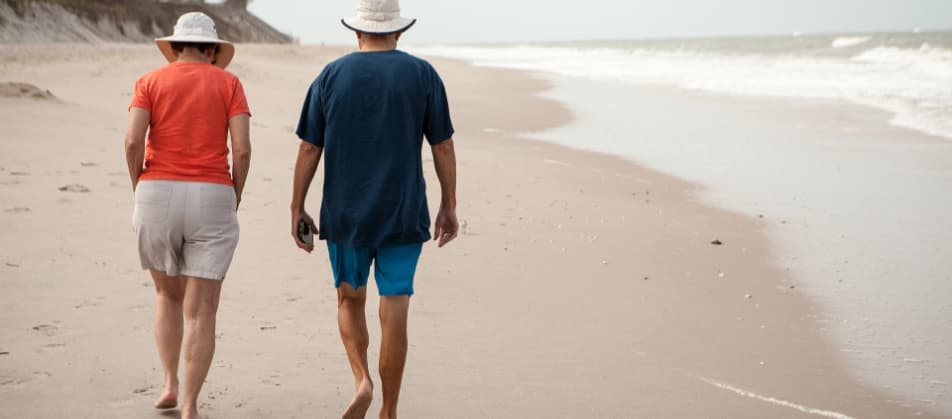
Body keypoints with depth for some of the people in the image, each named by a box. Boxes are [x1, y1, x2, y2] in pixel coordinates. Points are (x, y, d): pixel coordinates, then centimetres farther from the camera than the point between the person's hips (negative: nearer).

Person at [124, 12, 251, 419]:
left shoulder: (150, 81, 5)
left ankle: (170, 384, 18)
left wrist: (140, 191, 5)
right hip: (211, 199, -1)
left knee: (168, 295, 23)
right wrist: (234, 202, 7)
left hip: (158, 197, 1)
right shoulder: (229, 83, 4)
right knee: (201, 311, 2)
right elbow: (242, 149, -6)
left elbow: (133, 141, -8)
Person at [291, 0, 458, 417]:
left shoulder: (331, 76, 0)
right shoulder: (423, 75, -1)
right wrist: (449, 206, 10)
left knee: (350, 300, 19)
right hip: (404, 215, -1)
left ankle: (361, 380, -1)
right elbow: (443, 147, 0)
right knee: (394, 312, 4)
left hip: (345, 214, 1)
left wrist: (297, 209, 8)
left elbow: (308, 149, 0)